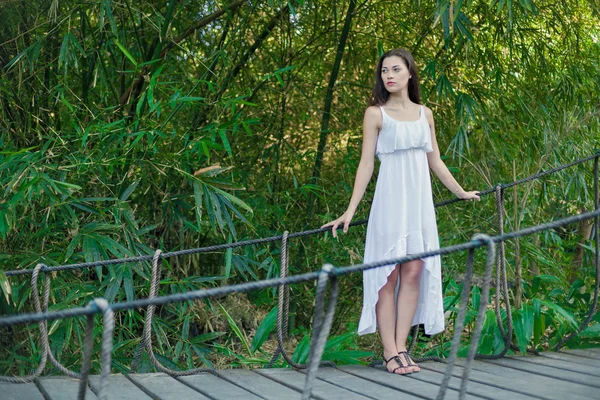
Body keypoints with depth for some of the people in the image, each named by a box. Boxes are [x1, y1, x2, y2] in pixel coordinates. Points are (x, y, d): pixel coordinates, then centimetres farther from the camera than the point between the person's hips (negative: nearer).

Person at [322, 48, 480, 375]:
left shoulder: (424, 113, 13)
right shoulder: (375, 113, 0)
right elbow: (366, 164, -2)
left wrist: (460, 191, 29)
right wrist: (350, 210, -8)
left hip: (420, 201, 4)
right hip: (391, 200, -4)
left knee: (414, 274, 1)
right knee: (389, 275, -3)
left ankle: (401, 348, 7)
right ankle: (389, 352, 2)